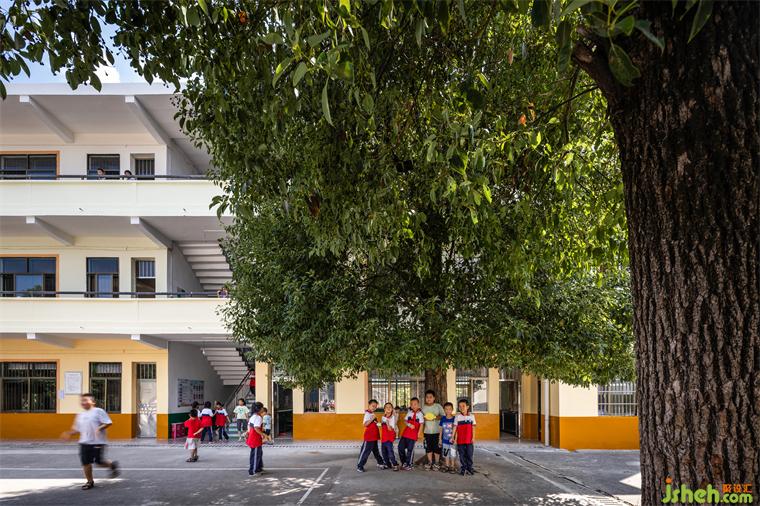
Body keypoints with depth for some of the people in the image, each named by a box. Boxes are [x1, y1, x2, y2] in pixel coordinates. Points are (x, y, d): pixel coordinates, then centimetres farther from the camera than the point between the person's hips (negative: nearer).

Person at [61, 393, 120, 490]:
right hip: (84, 442, 6)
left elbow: (108, 423, -11)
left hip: (97, 442, -6)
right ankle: (90, 481, 18)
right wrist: (69, 433, 7)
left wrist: (99, 428, -25)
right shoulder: (80, 415, 15)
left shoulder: (98, 411, -6)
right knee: (85, 462, 3)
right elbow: (77, 429, 23)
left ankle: (113, 465, 24)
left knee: (99, 462, -5)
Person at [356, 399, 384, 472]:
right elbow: (364, 424, -28)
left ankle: (380, 463, 32)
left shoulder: (372, 414, 13)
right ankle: (359, 466, 3)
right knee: (365, 451, -4)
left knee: (376, 450, 21)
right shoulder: (367, 414, -15)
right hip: (369, 437, -9)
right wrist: (372, 419, -34)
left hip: (374, 437, 9)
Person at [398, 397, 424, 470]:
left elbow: (421, 424, -5)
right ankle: (404, 462, 21)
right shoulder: (409, 412, 10)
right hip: (406, 433, 5)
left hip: (413, 434, -5)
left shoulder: (419, 414, -3)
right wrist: (409, 425, -11)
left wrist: (418, 433, -11)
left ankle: (410, 464, 11)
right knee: (400, 447, 5)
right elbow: (405, 420, 9)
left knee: (410, 449, -2)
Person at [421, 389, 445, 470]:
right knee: (428, 447, 6)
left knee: (436, 447, 0)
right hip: (427, 431, 3)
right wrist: (424, 418, -10)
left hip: (437, 431, -3)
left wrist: (436, 417, -18)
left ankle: (436, 463, 10)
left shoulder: (438, 406, -1)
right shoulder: (423, 407, 7)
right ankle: (430, 462, 16)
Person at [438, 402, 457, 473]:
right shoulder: (443, 418, 1)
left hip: (452, 440, -3)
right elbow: (441, 429, 8)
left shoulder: (454, 418, -7)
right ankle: (447, 466, 24)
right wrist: (440, 439, 8)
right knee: (446, 454, 12)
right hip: (445, 440, 3)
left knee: (452, 454, 4)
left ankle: (452, 466, 16)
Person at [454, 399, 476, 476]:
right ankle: (463, 468, 16)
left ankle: (469, 468, 17)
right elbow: (455, 427, 1)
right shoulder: (458, 417, 0)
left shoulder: (471, 416, 1)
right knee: (462, 455, 6)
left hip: (469, 440, 0)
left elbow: (473, 428, 4)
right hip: (460, 440, 0)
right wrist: (453, 437, -2)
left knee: (469, 454, 4)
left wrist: (473, 437, -1)